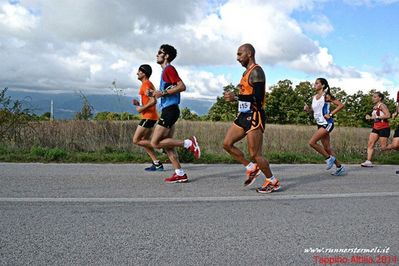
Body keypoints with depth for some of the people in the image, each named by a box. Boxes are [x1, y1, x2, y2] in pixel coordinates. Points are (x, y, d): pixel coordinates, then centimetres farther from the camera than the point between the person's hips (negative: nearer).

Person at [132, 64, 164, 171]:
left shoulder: (146, 85, -13)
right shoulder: (146, 84, 19)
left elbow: (153, 101, -25)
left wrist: (142, 108, -17)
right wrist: (138, 103, 10)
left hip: (148, 117, -10)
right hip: (148, 117, 10)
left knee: (136, 140, -7)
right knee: (145, 141, 11)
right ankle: (157, 164, 9)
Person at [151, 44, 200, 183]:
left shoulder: (169, 69, -8)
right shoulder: (166, 70, 22)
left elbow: (182, 86, -20)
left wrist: (163, 92, -19)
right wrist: (156, 93, 18)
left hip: (170, 110, -10)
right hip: (167, 110, 10)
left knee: (155, 143, -11)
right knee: (166, 145, 9)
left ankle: (188, 143, -9)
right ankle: (180, 174, 9)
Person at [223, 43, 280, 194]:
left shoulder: (256, 71, -13)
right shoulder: (247, 72, 17)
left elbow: (258, 98, -22)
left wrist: (236, 97, -24)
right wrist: (236, 96, 12)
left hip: (254, 116, -10)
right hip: (244, 115, 10)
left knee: (255, 154, -6)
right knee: (227, 144, 6)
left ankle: (273, 182, 13)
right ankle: (252, 168, 18)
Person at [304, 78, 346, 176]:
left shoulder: (326, 96, -10)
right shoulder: (314, 97, 11)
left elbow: (341, 105, -12)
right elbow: (314, 109, 23)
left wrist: (330, 114, -17)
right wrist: (307, 109, 2)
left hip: (327, 124, -8)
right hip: (320, 124, 8)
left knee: (312, 142, -17)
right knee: (327, 148, 9)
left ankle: (329, 158, 0)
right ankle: (339, 167, 20)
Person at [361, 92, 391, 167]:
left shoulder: (381, 105, -11)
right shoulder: (374, 107, 14)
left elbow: (388, 115, -22)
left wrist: (377, 117, -22)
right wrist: (370, 117, 8)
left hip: (384, 128, -8)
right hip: (376, 128, 8)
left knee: (384, 147, -7)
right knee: (370, 144, -4)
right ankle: (368, 161, -8)